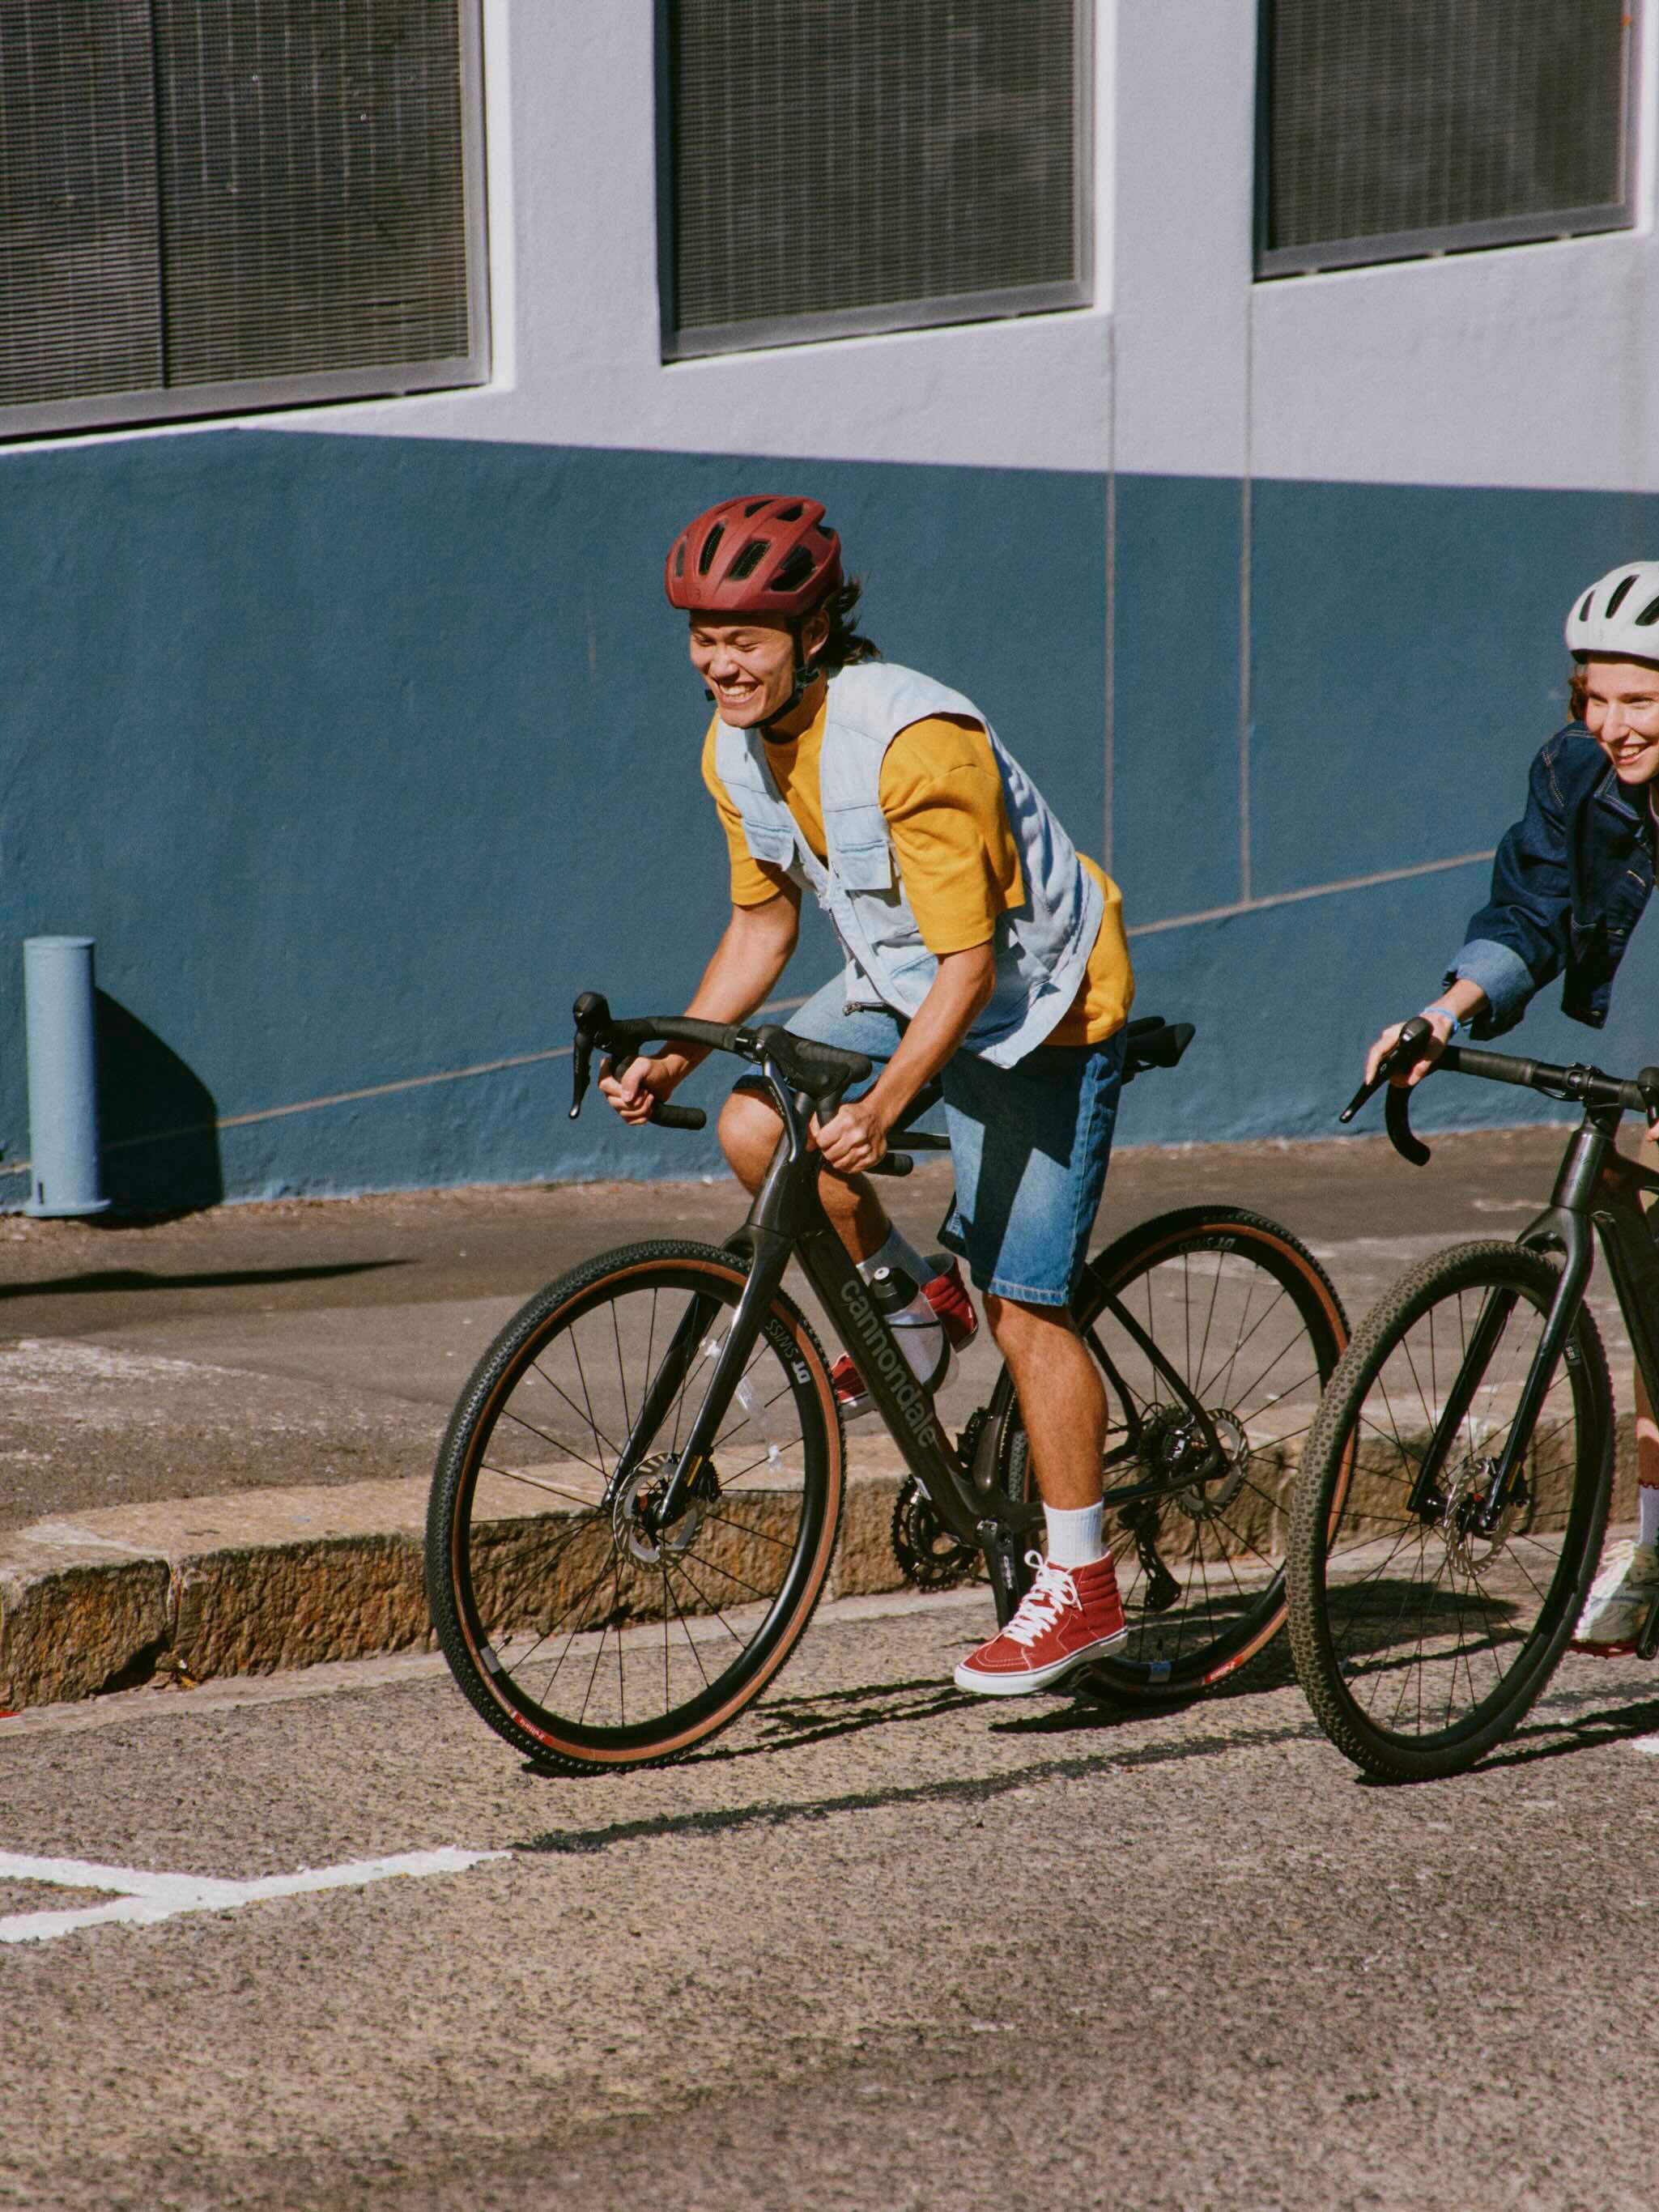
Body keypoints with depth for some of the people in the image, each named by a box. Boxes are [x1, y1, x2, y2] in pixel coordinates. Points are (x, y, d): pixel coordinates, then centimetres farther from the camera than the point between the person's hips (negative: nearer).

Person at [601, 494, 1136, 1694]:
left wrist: (881, 1109, -42)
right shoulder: (740, 752, -6)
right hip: (898, 980, 7)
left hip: (1036, 1004, -7)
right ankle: (909, 1302, 10)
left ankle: (1080, 1585, 2)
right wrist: (675, 1058, -6)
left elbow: (969, 965, -31)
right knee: (757, 1128, -17)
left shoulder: (917, 742, -31)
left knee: (1024, 1303, -9)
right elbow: (764, 922, 7)